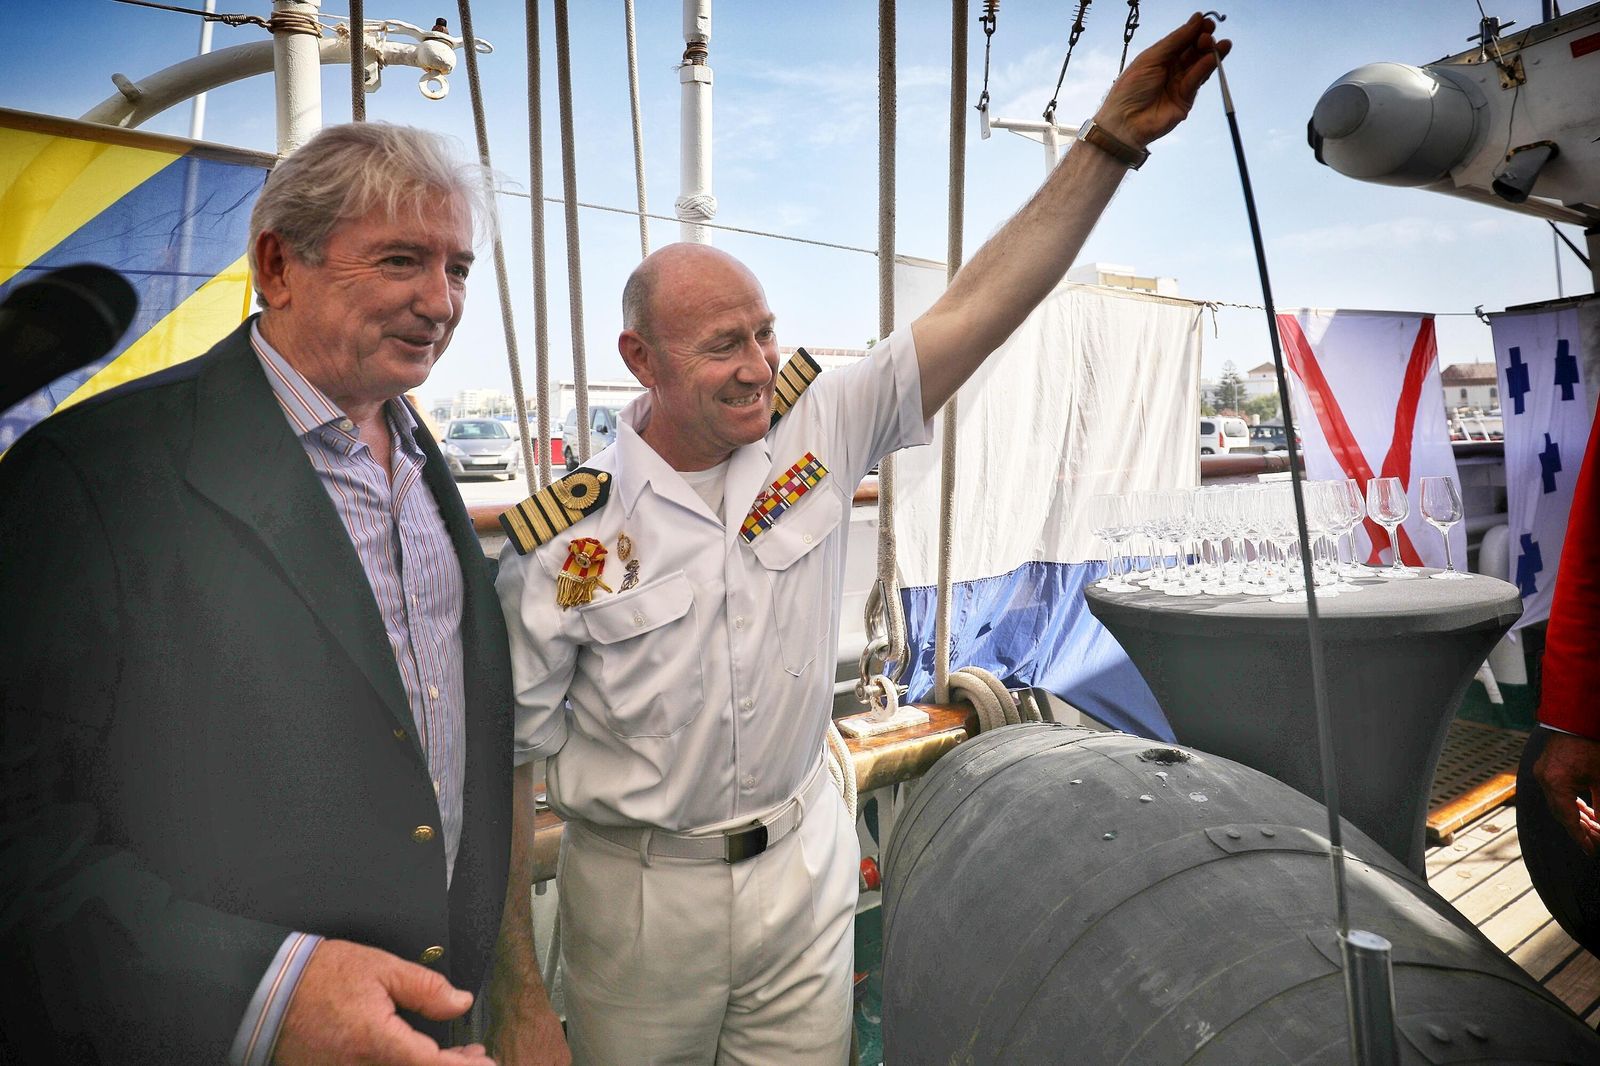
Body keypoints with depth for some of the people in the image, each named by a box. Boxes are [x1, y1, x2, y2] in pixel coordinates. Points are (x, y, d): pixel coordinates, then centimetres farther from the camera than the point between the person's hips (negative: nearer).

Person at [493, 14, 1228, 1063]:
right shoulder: (564, 538, -17)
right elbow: (514, 756, -8)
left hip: (804, 866, 3)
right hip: (640, 893, -2)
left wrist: (1112, 139, -19)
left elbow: (976, 309, -14)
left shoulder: (819, 432, -10)